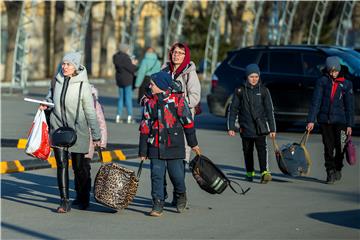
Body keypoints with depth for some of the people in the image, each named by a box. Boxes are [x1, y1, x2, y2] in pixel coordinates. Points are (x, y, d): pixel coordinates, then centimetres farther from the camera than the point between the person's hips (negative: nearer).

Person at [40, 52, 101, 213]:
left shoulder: (83, 85, -11)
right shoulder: (57, 79, 1)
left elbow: (90, 112, -7)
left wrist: (96, 136, -5)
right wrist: (46, 104, 3)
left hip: (77, 130, -3)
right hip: (58, 127, 3)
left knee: (79, 166, 6)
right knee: (61, 164, -6)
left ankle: (83, 198, 29)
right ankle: (64, 202, -5)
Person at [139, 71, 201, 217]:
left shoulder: (177, 99, -6)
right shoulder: (149, 102, 6)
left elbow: (187, 122, 1)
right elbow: (145, 127, 10)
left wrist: (193, 143, 5)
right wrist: (143, 151, 9)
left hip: (174, 144, -3)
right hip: (155, 146, 3)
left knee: (176, 173, 1)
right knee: (156, 175, -1)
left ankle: (181, 195, 30)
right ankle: (157, 205, 5)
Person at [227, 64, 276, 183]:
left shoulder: (263, 90, 3)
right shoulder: (240, 91, 3)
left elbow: (269, 110, 5)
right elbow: (233, 109, 7)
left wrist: (272, 129, 2)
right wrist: (231, 127, 1)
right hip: (246, 127, 2)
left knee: (262, 148, -18)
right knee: (247, 150, 10)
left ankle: (264, 172, -28)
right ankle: (250, 173, 25)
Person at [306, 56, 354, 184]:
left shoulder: (346, 84, 4)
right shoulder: (322, 81, 3)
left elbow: (349, 106, 6)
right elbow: (316, 101, -2)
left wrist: (349, 125, 1)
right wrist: (311, 120, -10)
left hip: (340, 120, 0)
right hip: (324, 119, 0)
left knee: (340, 146, -1)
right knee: (328, 147, 1)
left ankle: (338, 169, 22)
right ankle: (330, 171, 10)